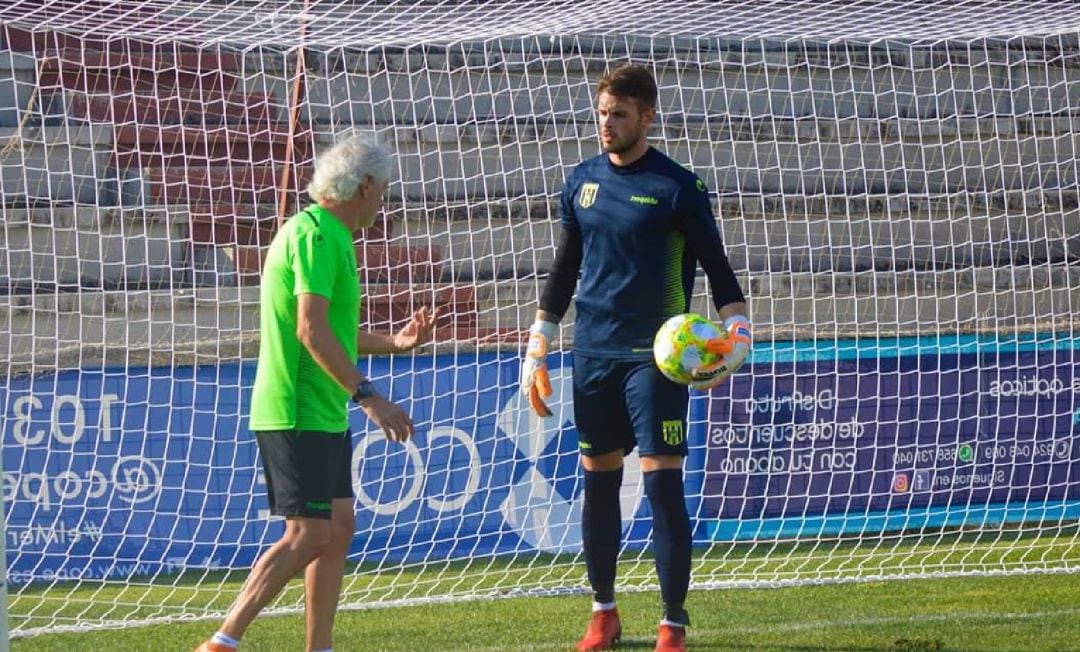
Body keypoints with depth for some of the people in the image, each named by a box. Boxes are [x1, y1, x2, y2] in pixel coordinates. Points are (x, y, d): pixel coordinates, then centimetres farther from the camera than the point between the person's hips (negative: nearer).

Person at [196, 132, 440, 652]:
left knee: (339, 528, 11)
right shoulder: (315, 235, -15)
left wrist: (395, 342, 31)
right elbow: (312, 332, -23)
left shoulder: (328, 236, 17)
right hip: (298, 415, -10)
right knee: (307, 536, -11)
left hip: (322, 416, 10)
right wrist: (367, 396, -24)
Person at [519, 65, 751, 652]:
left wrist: (738, 331, -17)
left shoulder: (676, 187, -5)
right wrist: (537, 348, 15)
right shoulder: (582, 181, 10)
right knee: (598, 481, 9)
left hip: (654, 354, -5)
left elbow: (716, 267, -2)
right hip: (594, 352, 5)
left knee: (662, 483, -9)